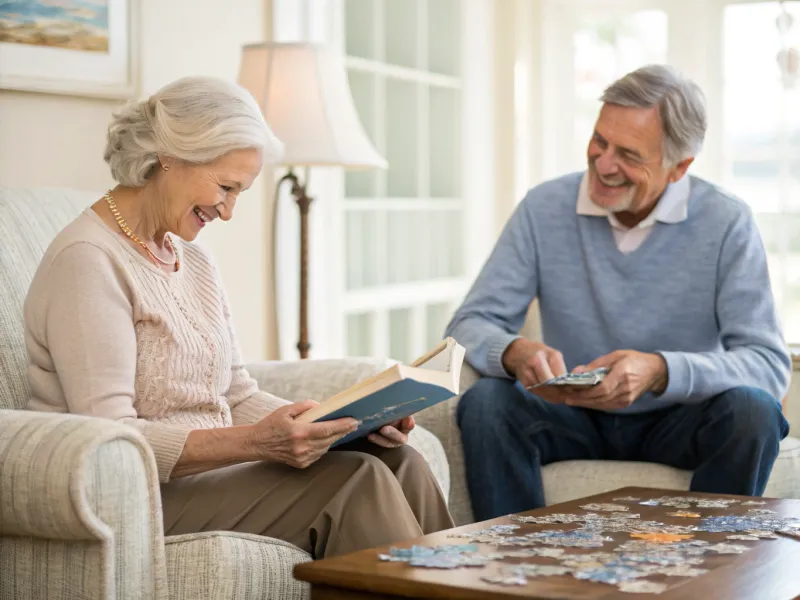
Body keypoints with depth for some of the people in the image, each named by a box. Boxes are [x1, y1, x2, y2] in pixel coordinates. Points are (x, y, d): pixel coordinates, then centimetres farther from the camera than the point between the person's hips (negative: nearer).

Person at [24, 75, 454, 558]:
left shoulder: (195, 262, 16)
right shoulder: (88, 262, -13)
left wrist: (350, 419, -2)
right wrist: (256, 443, -30)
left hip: (205, 475, 8)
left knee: (400, 461, -13)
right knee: (351, 479, -23)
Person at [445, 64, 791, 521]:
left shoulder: (727, 224, -12)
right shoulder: (545, 209, -7)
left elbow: (770, 364, -19)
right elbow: (470, 325, -7)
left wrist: (659, 371, -37)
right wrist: (514, 352, -32)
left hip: (676, 422, -1)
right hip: (573, 417, 1)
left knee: (754, 410, -30)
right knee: (484, 402, -25)